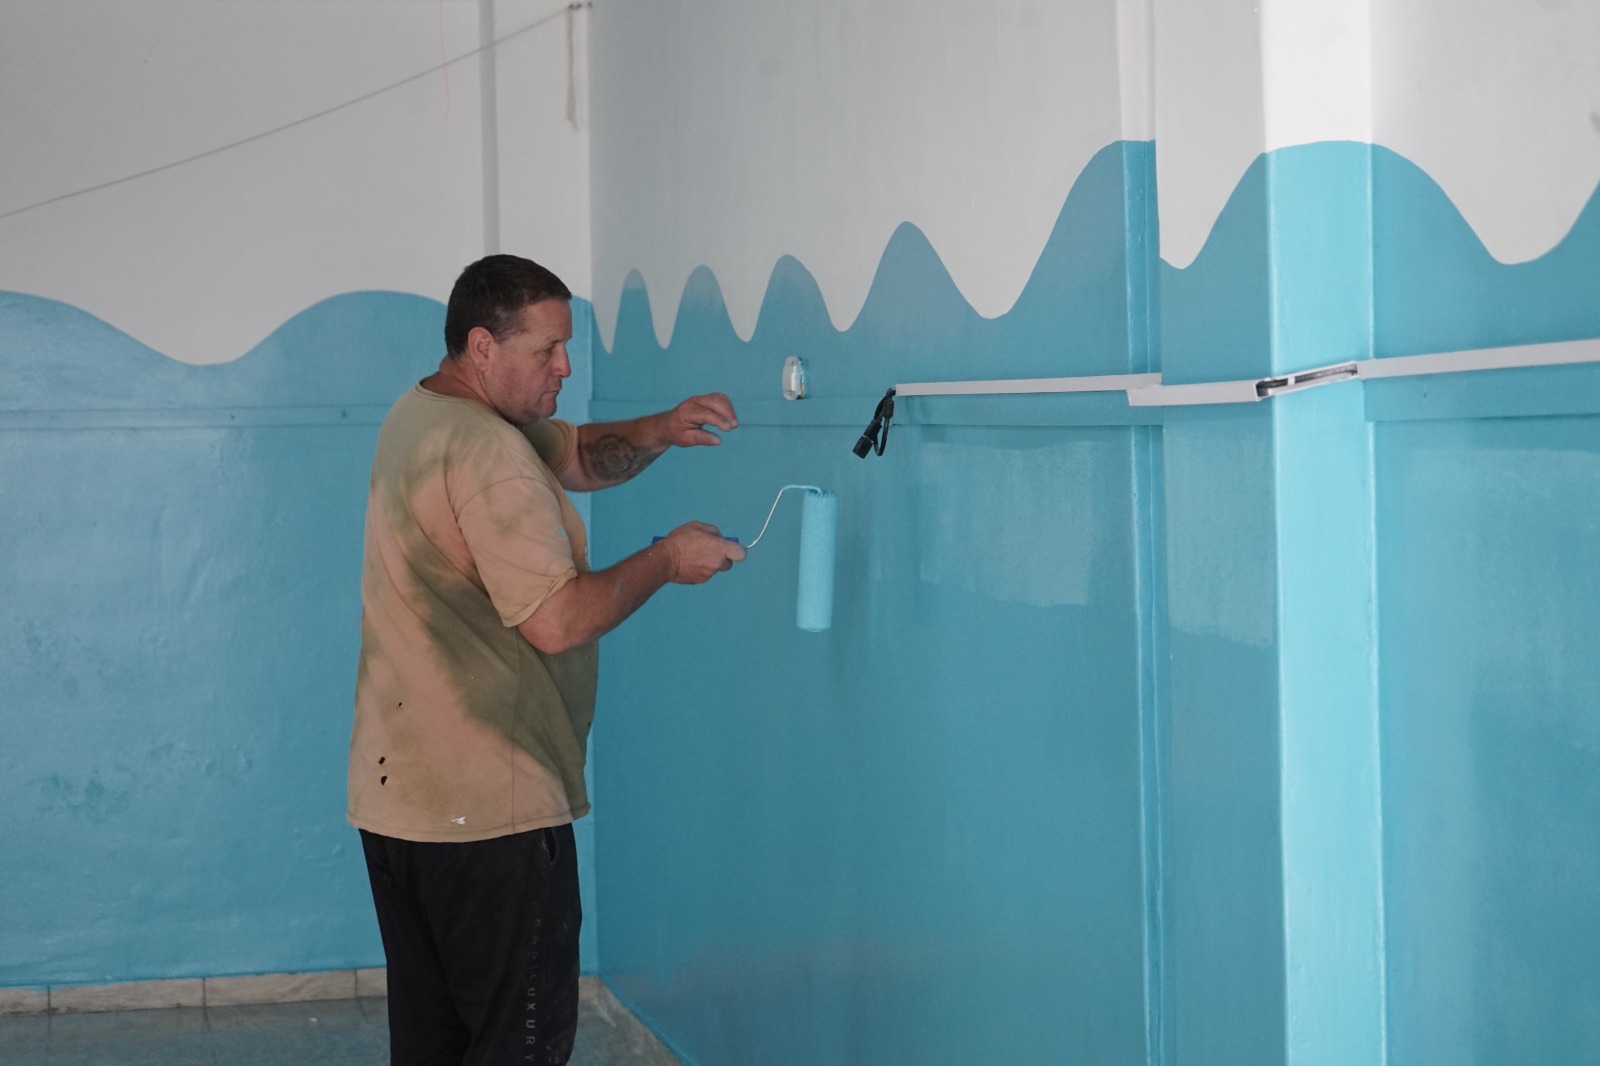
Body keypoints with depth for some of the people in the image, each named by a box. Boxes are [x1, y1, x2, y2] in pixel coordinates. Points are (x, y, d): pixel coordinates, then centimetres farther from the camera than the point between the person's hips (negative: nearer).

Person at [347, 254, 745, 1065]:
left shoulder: (422, 415, 12)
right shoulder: (488, 452, -19)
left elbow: (578, 458, 20)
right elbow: (557, 621, -23)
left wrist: (657, 433, 1)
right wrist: (666, 561, -10)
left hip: (396, 795, 10)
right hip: (489, 812, -10)